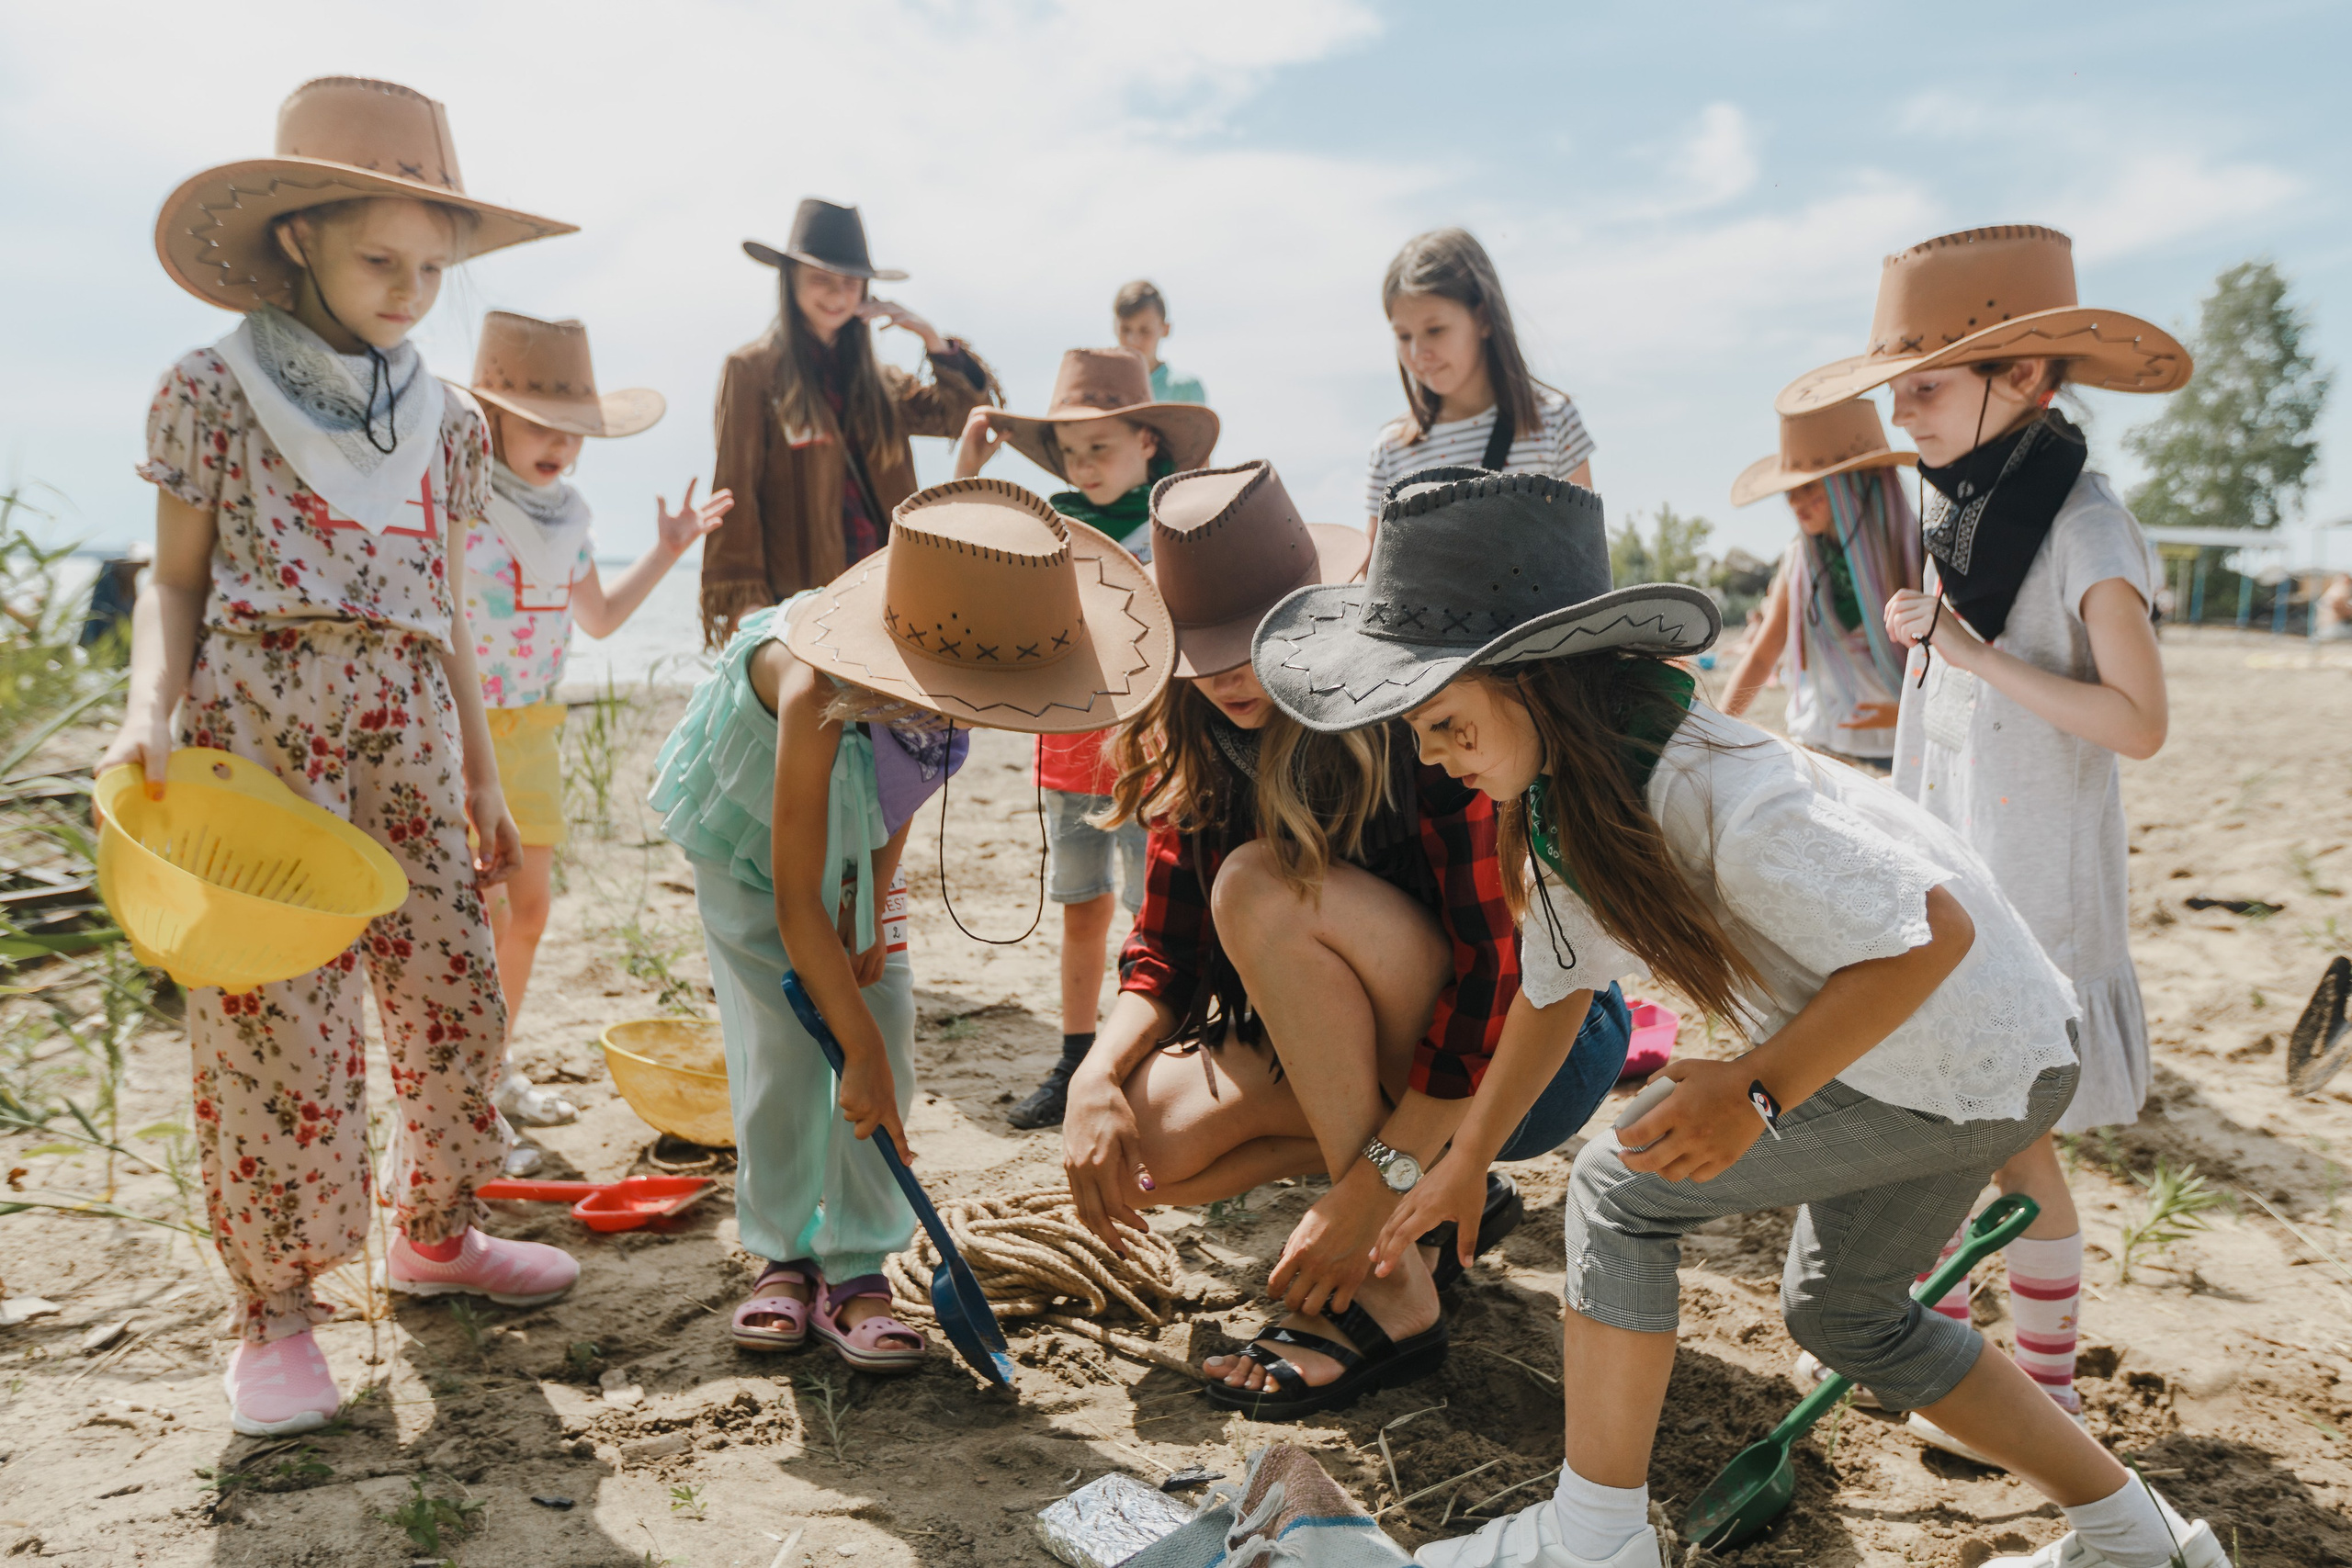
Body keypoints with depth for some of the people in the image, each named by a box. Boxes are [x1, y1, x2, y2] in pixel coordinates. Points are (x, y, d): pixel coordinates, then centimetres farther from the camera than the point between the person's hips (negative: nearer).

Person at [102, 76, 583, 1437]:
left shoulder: (449, 422, 11)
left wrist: (485, 779, 14)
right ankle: (275, 1312, 11)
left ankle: (434, 1231, 26)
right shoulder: (215, 389, 1)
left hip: (408, 727, 4)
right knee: (275, 1010, -4)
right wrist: (152, 706, -16)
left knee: (453, 987, 4)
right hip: (259, 722, -4)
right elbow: (176, 580, 2)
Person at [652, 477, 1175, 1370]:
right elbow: (795, 904, -36)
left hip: (855, 846, 4)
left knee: (887, 1028, -6)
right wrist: (861, 1054, -31)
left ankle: (856, 1272, 3)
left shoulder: (940, 677, -27)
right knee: (781, 1053, -9)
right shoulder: (816, 698, -43)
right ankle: (783, 1256, 12)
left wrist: (873, 908, -9)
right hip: (750, 839, -4)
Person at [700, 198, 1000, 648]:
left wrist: (929, 336, 1)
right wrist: (743, 597, -10)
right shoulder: (752, 370, 0)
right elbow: (735, 491, -3)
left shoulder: (877, 379, 16)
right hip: (800, 590, -5)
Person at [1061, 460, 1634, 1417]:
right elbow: (1166, 952, -1)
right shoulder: (1201, 748, -3)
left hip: (1529, 1051, -6)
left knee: (1261, 891, -29)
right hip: (1374, 1050, 6)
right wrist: (1098, 1075, -21)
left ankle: (1393, 1297, -20)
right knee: (1148, 1136, -18)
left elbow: (1502, 966, -27)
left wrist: (1374, 1187, -28)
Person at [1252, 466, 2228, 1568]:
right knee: (1842, 1315, 22)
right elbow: (1555, 986, 5)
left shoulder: (1713, 793, -36)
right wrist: (1462, 1165, 9)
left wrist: (1760, 1093, -33)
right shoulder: (1561, 794, -7)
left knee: (1622, 1189, -11)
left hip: (1973, 1054, -9)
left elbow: (1934, 933, -30)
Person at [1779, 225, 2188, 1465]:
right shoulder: (1954, 504, 8)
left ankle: (2045, 1387, 20)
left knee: (2011, 1134, 1)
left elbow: (2138, 723, -22)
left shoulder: (2084, 530, -16)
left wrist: (1977, 653, -22)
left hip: (2032, 885, -7)